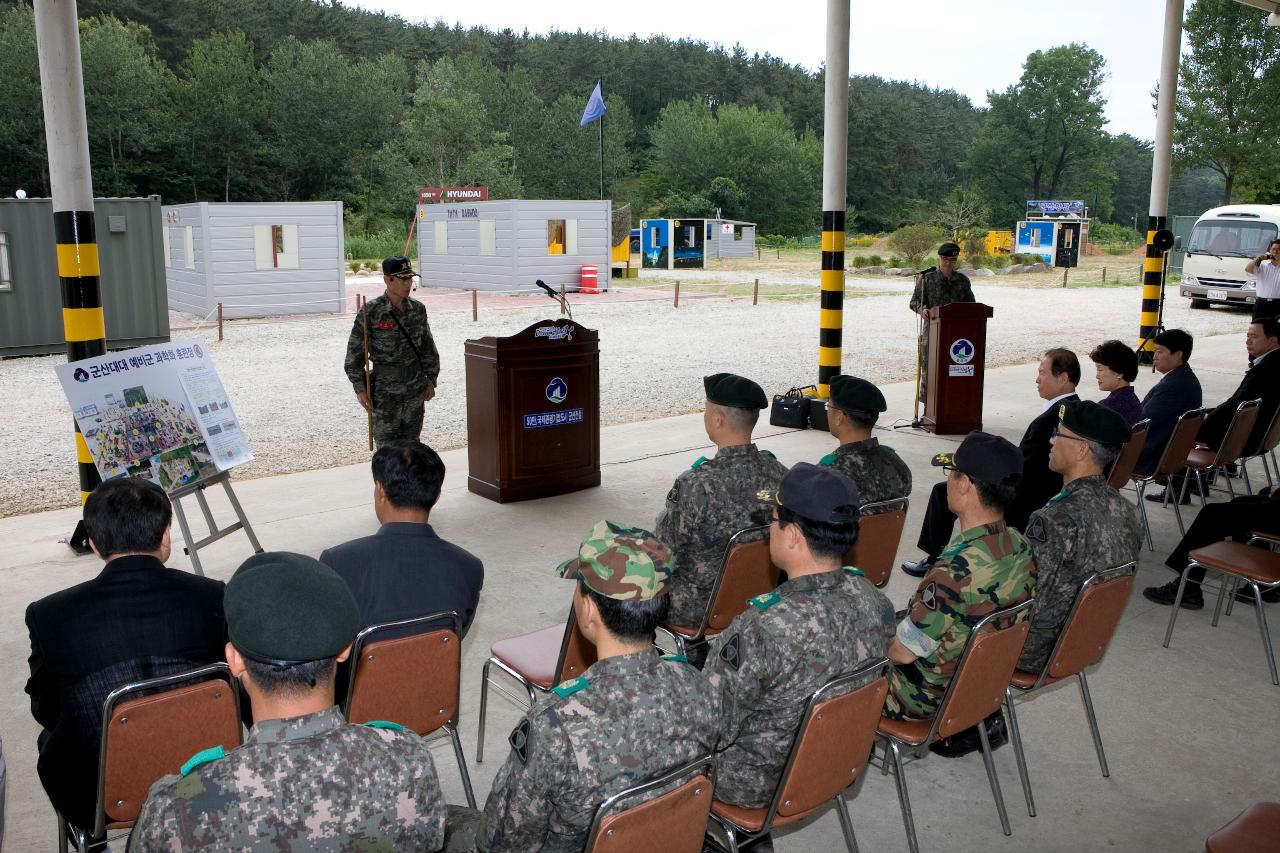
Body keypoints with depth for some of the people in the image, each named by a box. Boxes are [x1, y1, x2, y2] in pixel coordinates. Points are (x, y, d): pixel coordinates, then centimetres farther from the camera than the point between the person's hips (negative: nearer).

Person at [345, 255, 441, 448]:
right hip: (386, 388, -4)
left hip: (415, 387, 4)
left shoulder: (417, 309, 2)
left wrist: (431, 380, 9)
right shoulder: (371, 311, -12)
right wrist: (360, 389, -10)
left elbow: (428, 347, 11)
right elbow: (355, 351, -9)